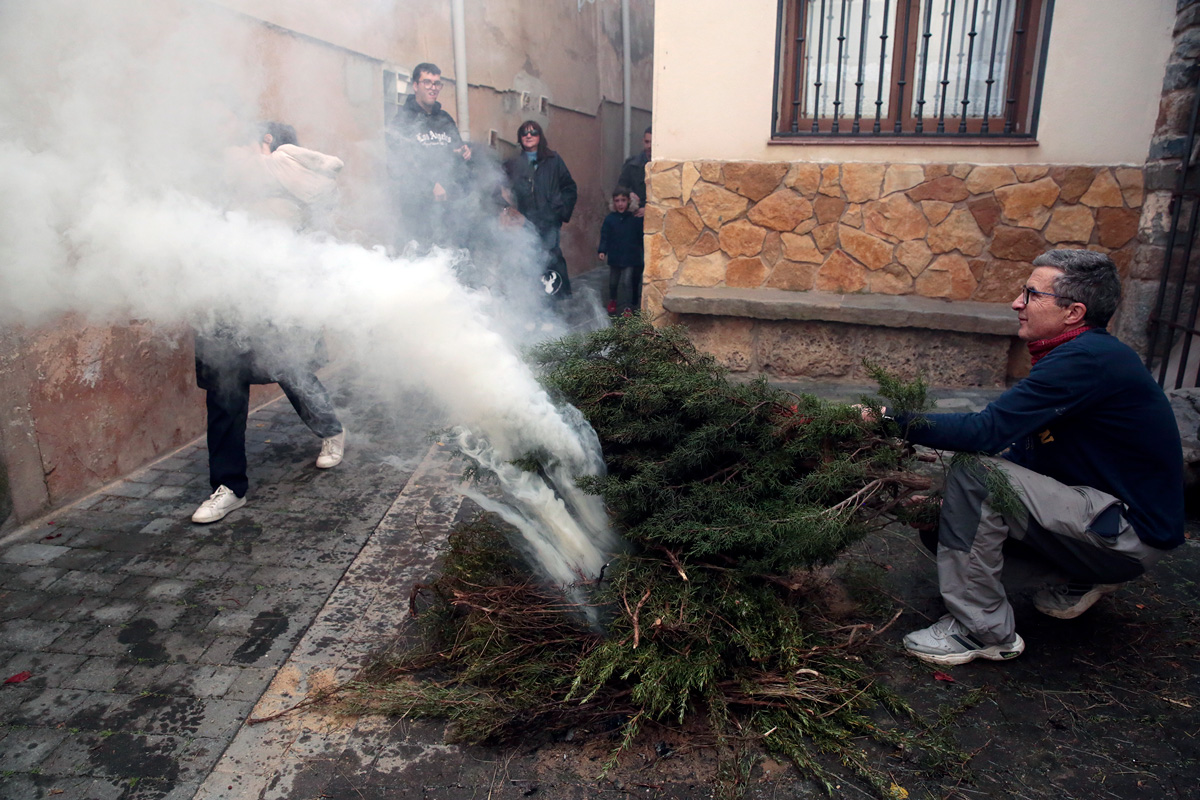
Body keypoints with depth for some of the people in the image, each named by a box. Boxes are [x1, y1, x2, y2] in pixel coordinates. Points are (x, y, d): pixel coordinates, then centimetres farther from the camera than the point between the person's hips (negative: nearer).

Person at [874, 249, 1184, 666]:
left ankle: (983, 631, -15)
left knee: (973, 476, -24)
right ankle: (1081, 580, 17)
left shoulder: (1086, 359, -22)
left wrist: (897, 419, -20)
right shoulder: (1086, 353, 9)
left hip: (1132, 533, -10)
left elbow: (989, 430, -29)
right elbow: (1030, 453, 10)